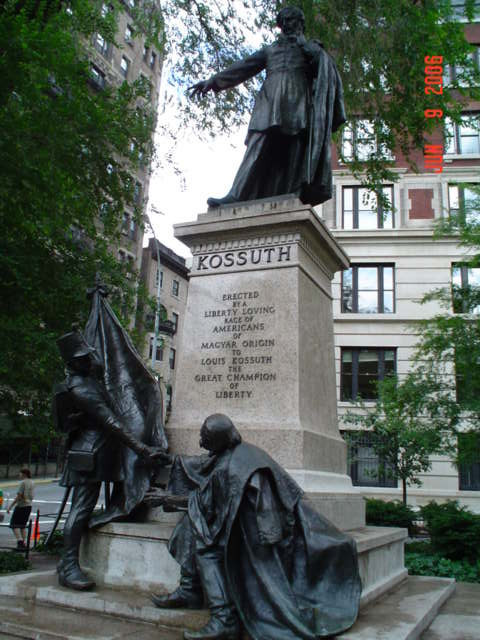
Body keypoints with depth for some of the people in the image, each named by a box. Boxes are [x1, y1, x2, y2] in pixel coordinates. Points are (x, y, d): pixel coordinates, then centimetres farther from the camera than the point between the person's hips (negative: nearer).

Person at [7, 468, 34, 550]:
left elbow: (19, 496, -18)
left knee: (14, 525, 0)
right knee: (22, 525, 16)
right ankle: (23, 543, 13)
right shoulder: (31, 482, 9)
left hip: (21, 506, -8)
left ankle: (20, 541, -15)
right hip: (28, 506, 8)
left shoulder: (23, 483, -15)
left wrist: (10, 506, -14)